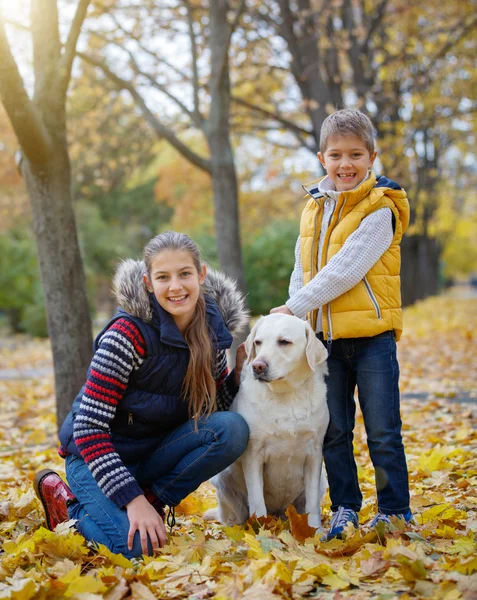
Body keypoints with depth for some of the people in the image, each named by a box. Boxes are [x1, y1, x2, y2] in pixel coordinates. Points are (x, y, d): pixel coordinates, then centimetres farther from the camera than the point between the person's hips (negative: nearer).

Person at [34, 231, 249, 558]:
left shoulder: (213, 329, -5)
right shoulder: (129, 334, -23)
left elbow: (215, 407, 6)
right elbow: (88, 427, -23)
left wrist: (241, 371, -13)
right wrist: (133, 499, -28)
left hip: (156, 451, 5)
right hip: (99, 456, -5)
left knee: (233, 429, -20)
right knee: (137, 544, -28)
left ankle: (153, 499, -6)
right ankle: (69, 503, 1)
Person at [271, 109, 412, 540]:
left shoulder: (379, 210, -9)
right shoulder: (314, 209, 11)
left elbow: (345, 271, -17)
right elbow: (302, 271, 14)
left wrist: (293, 308, -14)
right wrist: (294, 317, -1)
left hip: (371, 333, -5)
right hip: (325, 335, 6)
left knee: (383, 432, 1)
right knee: (334, 432, 11)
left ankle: (395, 512, 13)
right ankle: (344, 509, 23)